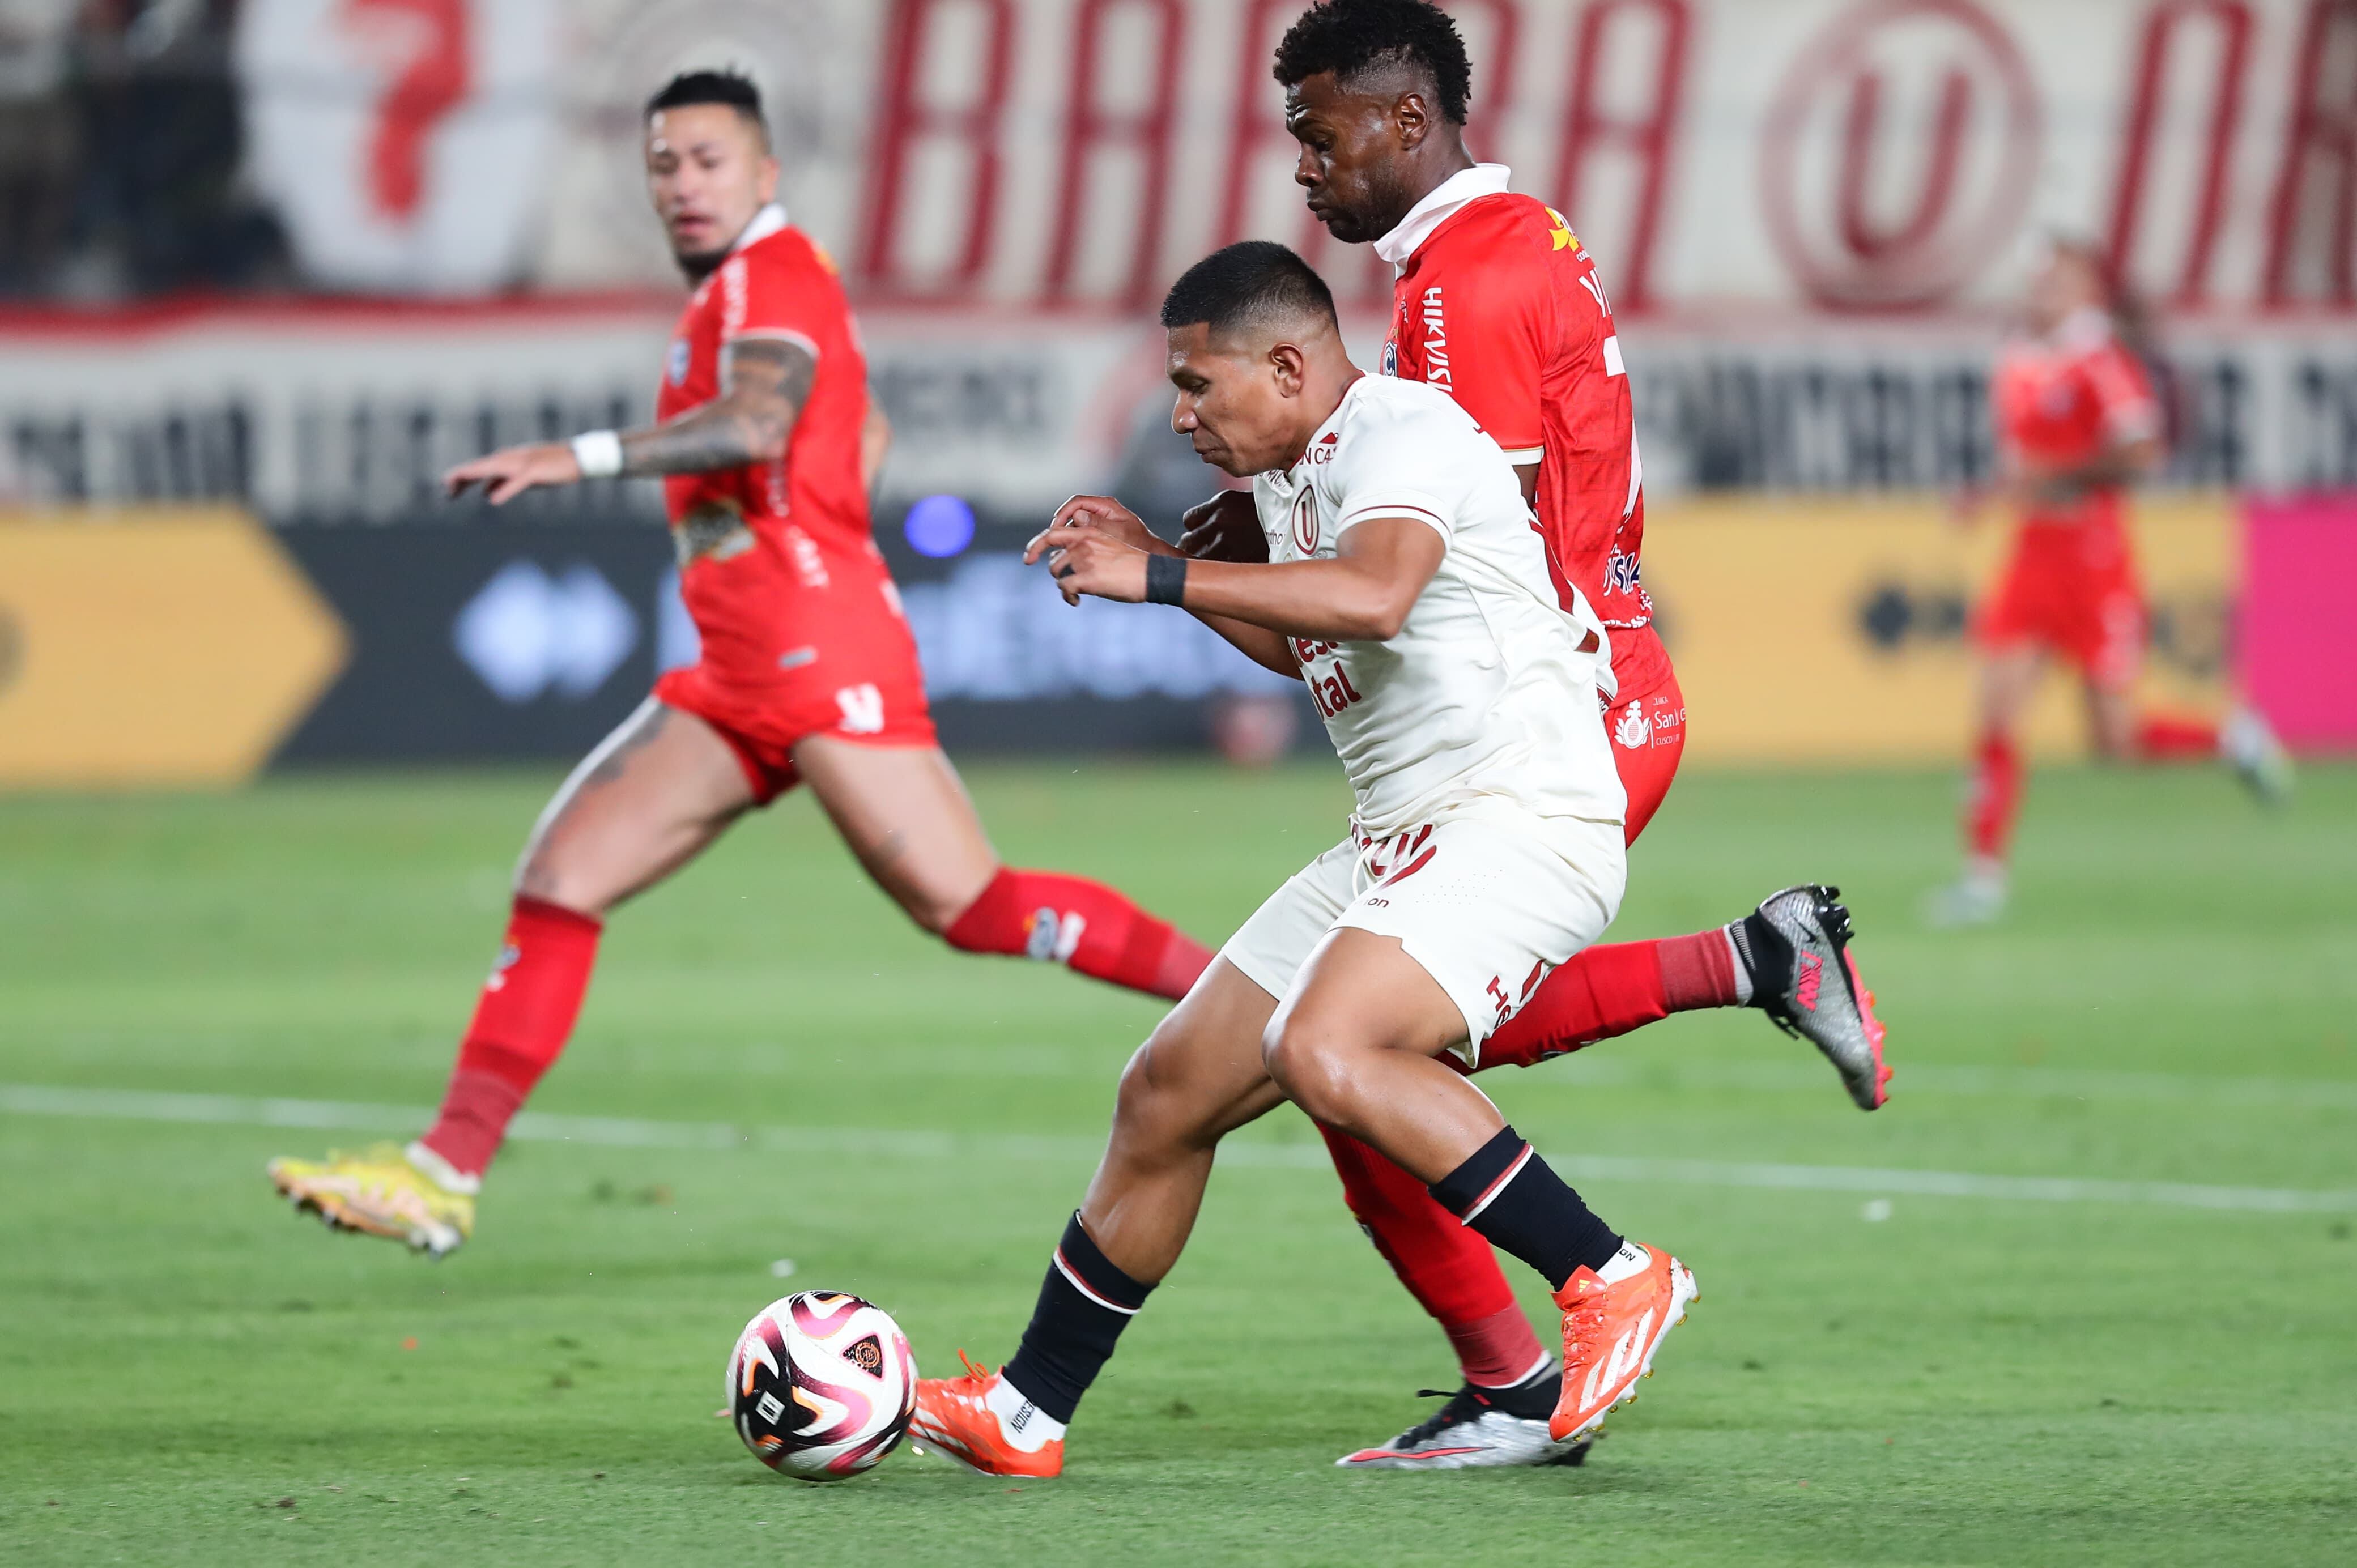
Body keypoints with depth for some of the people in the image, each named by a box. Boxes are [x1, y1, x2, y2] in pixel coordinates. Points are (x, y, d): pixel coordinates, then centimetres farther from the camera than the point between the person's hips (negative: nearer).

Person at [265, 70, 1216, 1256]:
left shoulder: (772, 271, -7)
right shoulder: (734, 294, 21)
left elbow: (757, 421, -27)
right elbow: (865, 436, 35)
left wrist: (582, 457, -33)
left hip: (821, 658, -9)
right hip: (737, 679, 9)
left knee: (969, 907, -13)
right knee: (559, 878, -1)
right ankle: (446, 1172, -4)